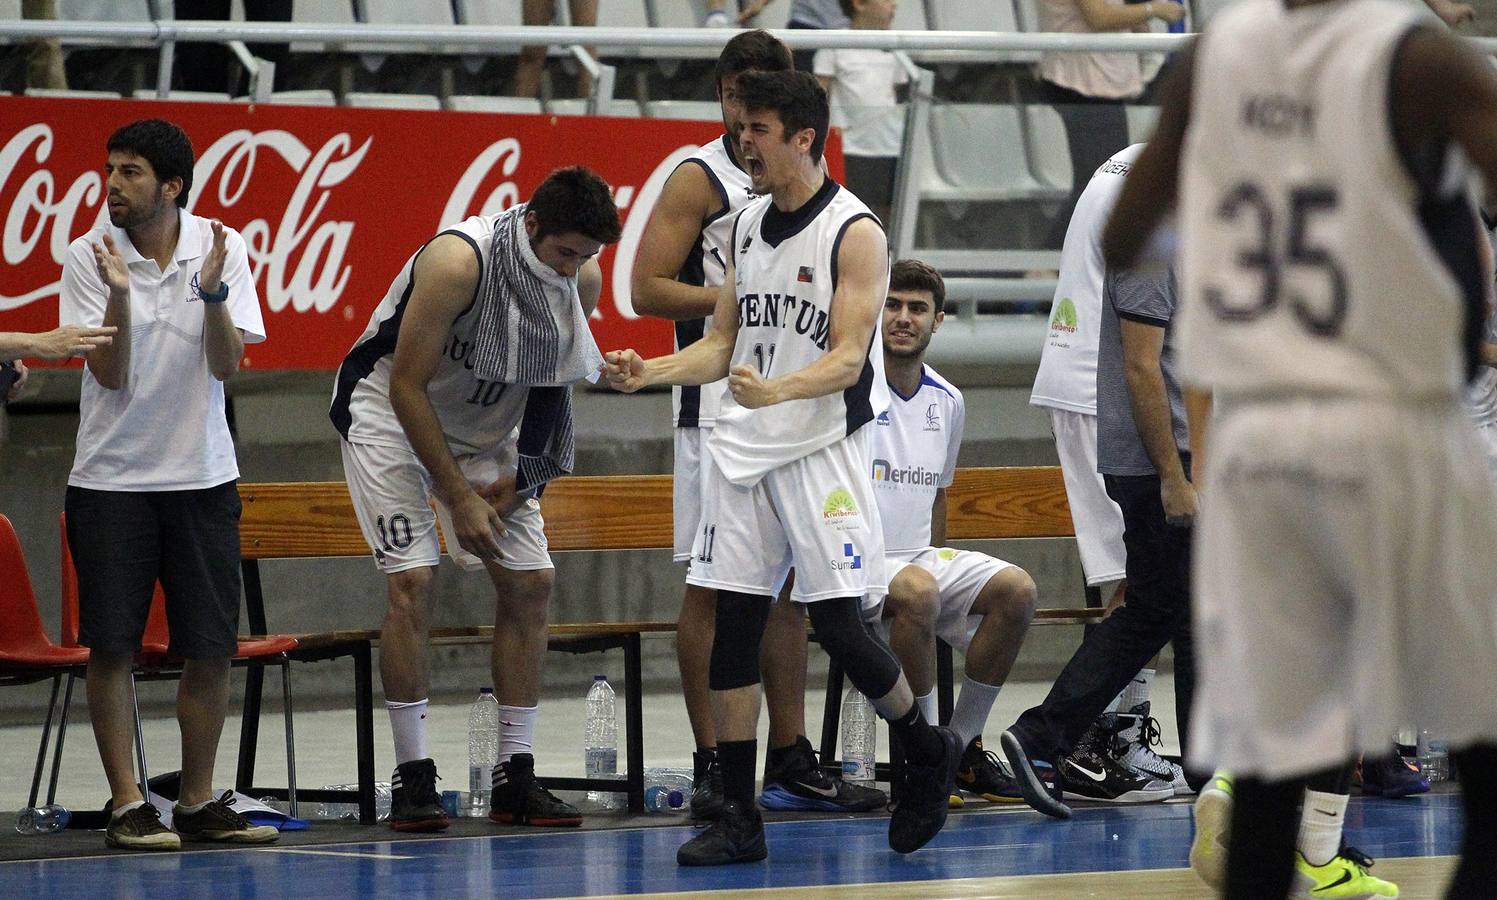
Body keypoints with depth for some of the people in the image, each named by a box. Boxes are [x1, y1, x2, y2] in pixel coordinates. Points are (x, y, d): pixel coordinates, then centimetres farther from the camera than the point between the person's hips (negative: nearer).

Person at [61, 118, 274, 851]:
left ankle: (198, 803, 14)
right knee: (111, 647, -4)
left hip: (201, 477, 2)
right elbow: (111, 373, -11)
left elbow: (227, 364, -8)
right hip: (112, 480, -2)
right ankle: (127, 808, 3)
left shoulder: (221, 247, -2)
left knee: (211, 650, 2)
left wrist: (212, 291, -23)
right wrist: (119, 295, -25)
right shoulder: (89, 257, -6)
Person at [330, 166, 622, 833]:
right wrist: (458, 497, -24)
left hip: (485, 424, 6)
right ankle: (412, 777, -13)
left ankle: (515, 778, 2)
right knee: (413, 580, -18)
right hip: (391, 414, -6)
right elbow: (408, 387, -26)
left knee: (530, 582, -2)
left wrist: (516, 480, -6)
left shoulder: (582, 279, -13)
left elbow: (551, 382, 3)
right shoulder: (458, 260, -32)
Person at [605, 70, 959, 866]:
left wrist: (777, 390, -34)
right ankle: (738, 816, 4)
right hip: (743, 446, 6)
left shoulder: (854, 233, -9)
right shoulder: (748, 225, 11)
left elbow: (848, 359, -16)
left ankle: (925, 752, 17)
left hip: (823, 448, -6)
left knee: (838, 624, -9)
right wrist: (650, 373, -2)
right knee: (732, 626, 0)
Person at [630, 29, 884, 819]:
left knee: (789, 587, 9)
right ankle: (711, 768, -5)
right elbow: (646, 288, -13)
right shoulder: (700, 178, -5)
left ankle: (790, 763, 14)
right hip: (719, 405, -7)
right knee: (711, 587, -5)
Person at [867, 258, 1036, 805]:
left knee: (1016, 590, -17)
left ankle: (962, 746, -6)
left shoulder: (948, 402, 12)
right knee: (916, 591, -37)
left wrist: (940, 565, 15)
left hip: (921, 558, 6)